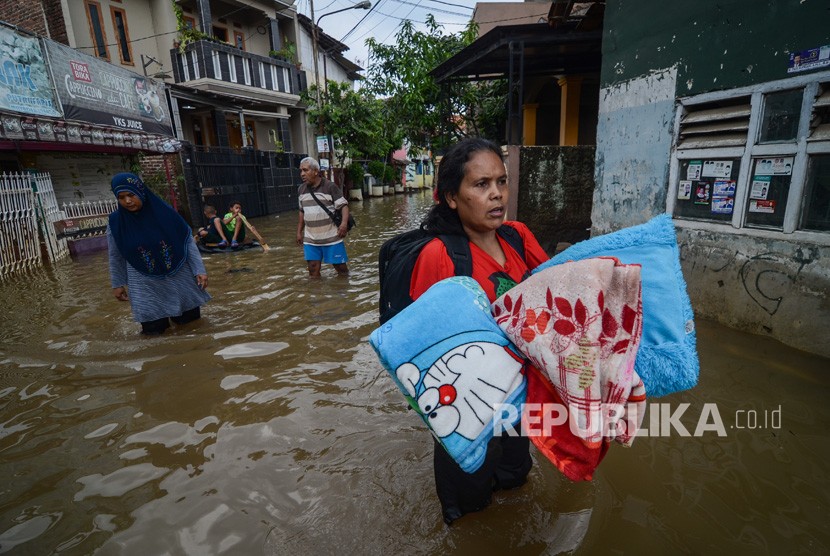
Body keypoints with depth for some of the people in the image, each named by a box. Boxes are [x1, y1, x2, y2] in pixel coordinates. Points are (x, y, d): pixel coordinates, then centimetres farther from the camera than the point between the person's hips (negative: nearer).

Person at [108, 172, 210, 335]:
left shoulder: (164, 212, -9)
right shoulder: (115, 222, -5)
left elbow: (188, 241, -5)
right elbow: (115, 257, 7)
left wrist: (199, 270, -9)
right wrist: (117, 284, 11)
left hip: (178, 277, 0)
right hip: (145, 284, 0)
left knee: (189, 318, 9)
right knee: (154, 328, 0)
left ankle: (174, 313, 42)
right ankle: (161, 316, 34)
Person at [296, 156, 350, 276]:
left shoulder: (330, 186, -10)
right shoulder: (302, 189, 9)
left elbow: (344, 205, -11)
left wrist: (344, 223, -28)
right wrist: (299, 231, 18)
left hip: (331, 237, -4)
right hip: (310, 239, 5)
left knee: (340, 265, 5)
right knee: (313, 268, 4)